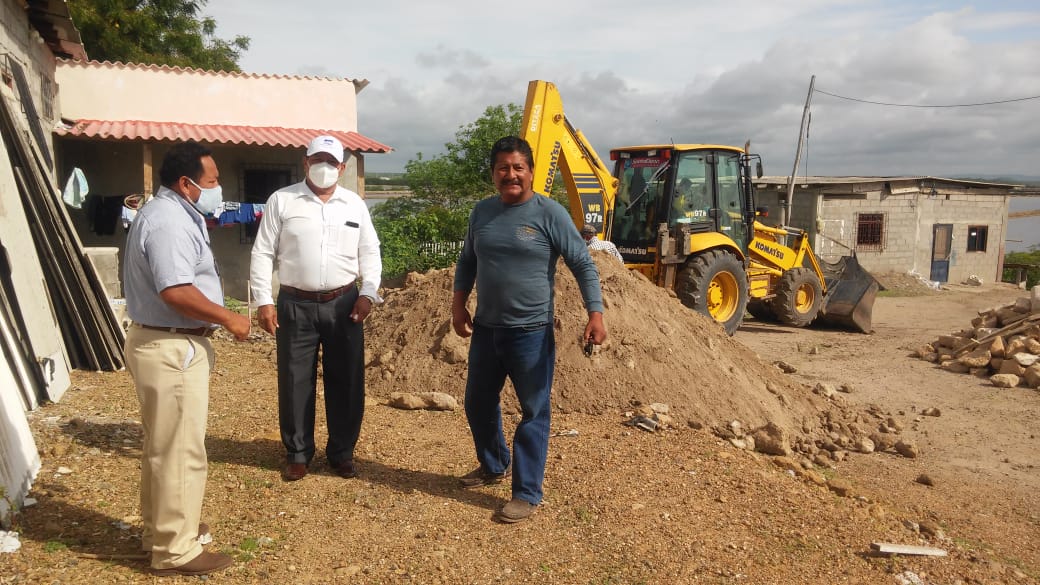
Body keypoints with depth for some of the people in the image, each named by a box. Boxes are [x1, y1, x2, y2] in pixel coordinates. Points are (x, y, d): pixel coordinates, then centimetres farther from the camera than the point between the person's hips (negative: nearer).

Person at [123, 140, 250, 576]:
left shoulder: (170, 213, 14)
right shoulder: (169, 221, -20)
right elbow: (176, 291, -29)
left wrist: (218, 318, 17)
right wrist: (228, 319, -19)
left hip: (163, 343, 11)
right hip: (171, 349, -11)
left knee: (163, 445, 20)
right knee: (180, 450, -2)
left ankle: (160, 530, 35)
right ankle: (175, 550, 9)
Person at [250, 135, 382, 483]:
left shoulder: (355, 204, 8)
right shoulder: (281, 200, 1)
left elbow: (370, 253, 9)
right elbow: (262, 254, 0)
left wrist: (368, 293, -5)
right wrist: (263, 301, -6)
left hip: (344, 304, 2)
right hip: (295, 305, -1)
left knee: (346, 381, 6)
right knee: (295, 382, 6)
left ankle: (342, 452, 22)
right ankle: (297, 453, 22)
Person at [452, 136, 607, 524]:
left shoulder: (549, 213, -10)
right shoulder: (481, 212, 6)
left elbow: (583, 265, -9)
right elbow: (467, 261, 18)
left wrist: (595, 313, -18)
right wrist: (458, 304, 9)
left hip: (531, 333, -6)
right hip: (485, 328, 6)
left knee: (533, 412, 2)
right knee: (478, 403, 19)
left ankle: (527, 493, 13)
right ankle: (493, 466, 42)